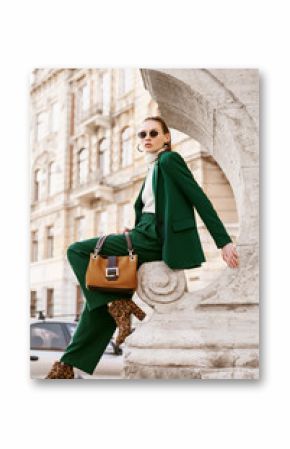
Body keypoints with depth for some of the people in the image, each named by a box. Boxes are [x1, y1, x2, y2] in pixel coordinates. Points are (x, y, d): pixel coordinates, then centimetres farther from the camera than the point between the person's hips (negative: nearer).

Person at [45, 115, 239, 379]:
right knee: (101, 294, 4)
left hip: (155, 238, -9)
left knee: (77, 251, -11)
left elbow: (200, 199, -8)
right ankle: (70, 364, 6)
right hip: (148, 237, 9)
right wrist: (133, 233, 9)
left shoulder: (169, 160, -2)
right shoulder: (152, 171, 24)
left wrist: (224, 241, -13)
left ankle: (119, 305, -15)